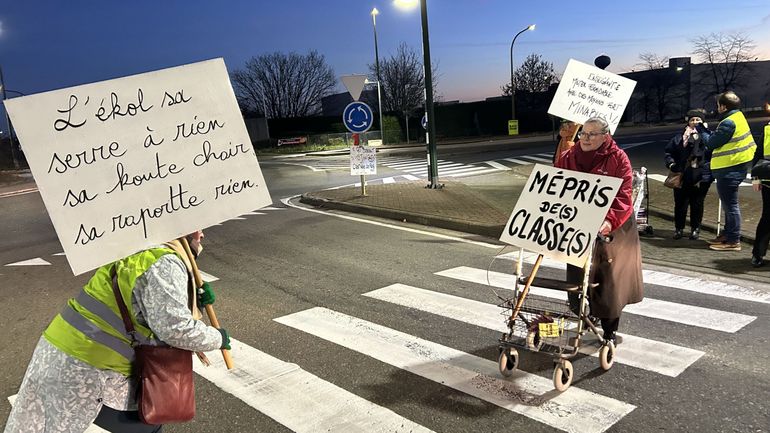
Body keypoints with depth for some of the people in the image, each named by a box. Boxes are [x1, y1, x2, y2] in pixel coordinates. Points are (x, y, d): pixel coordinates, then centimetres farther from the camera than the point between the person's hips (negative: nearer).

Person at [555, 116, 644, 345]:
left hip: (611, 231, -2)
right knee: (579, 280, 7)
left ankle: (609, 332, 22)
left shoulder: (618, 159, -8)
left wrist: (610, 220, -31)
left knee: (610, 281, 6)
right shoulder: (568, 158, 3)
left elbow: (624, 195, -16)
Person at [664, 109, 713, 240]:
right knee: (680, 203, 5)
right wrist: (672, 164, -6)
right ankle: (679, 228, 18)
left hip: (701, 178, -1)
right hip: (682, 177, 1)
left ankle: (695, 229, 22)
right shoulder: (679, 138, 8)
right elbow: (668, 153, 12)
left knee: (697, 204, 7)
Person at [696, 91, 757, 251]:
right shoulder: (738, 116, 11)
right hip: (735, 166, 11)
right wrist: (704, 129, 11)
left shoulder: (729, 123, -21)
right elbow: (717, 138, 12)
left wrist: (700, 129, -1)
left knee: (730, 204, -4)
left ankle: (733, 241, 2)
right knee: (729, 204, 19)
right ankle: (728, 234, 30)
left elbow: (711, 143, -14)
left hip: (729, 170, -11)